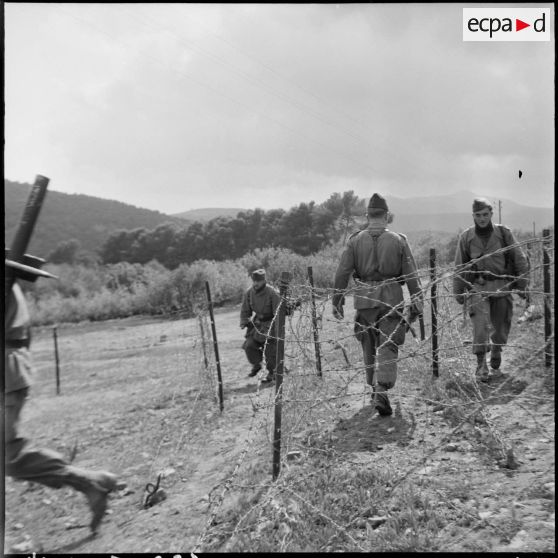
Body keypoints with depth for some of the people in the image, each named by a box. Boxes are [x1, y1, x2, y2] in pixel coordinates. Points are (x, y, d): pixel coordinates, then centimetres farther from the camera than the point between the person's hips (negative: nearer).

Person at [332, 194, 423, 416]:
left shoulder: (355, 240, 1)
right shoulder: (398, 240, 0)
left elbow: (342, 273, -2)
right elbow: (411, 275, 0)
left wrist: (337, 301, 4)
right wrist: (417, 302, 7)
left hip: (364, 300, 2)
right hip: (392, 300, -1)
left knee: (369, 347, 16)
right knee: (388, 347, 0)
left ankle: (375, 389, 28)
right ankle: (381, 391, -14)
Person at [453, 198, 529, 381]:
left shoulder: (504, 233, 2)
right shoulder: (466, 237, 2)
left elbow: (519, 260, 6)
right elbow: (460, 267, 8)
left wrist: (522, 285, 3)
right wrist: (458, 291, 8)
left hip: (502, 285, 1)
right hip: (478, 286, -1)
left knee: (502, 324, 9)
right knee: (480, 325, -13)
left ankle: (496, 349, 39)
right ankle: (481, 363, -8)